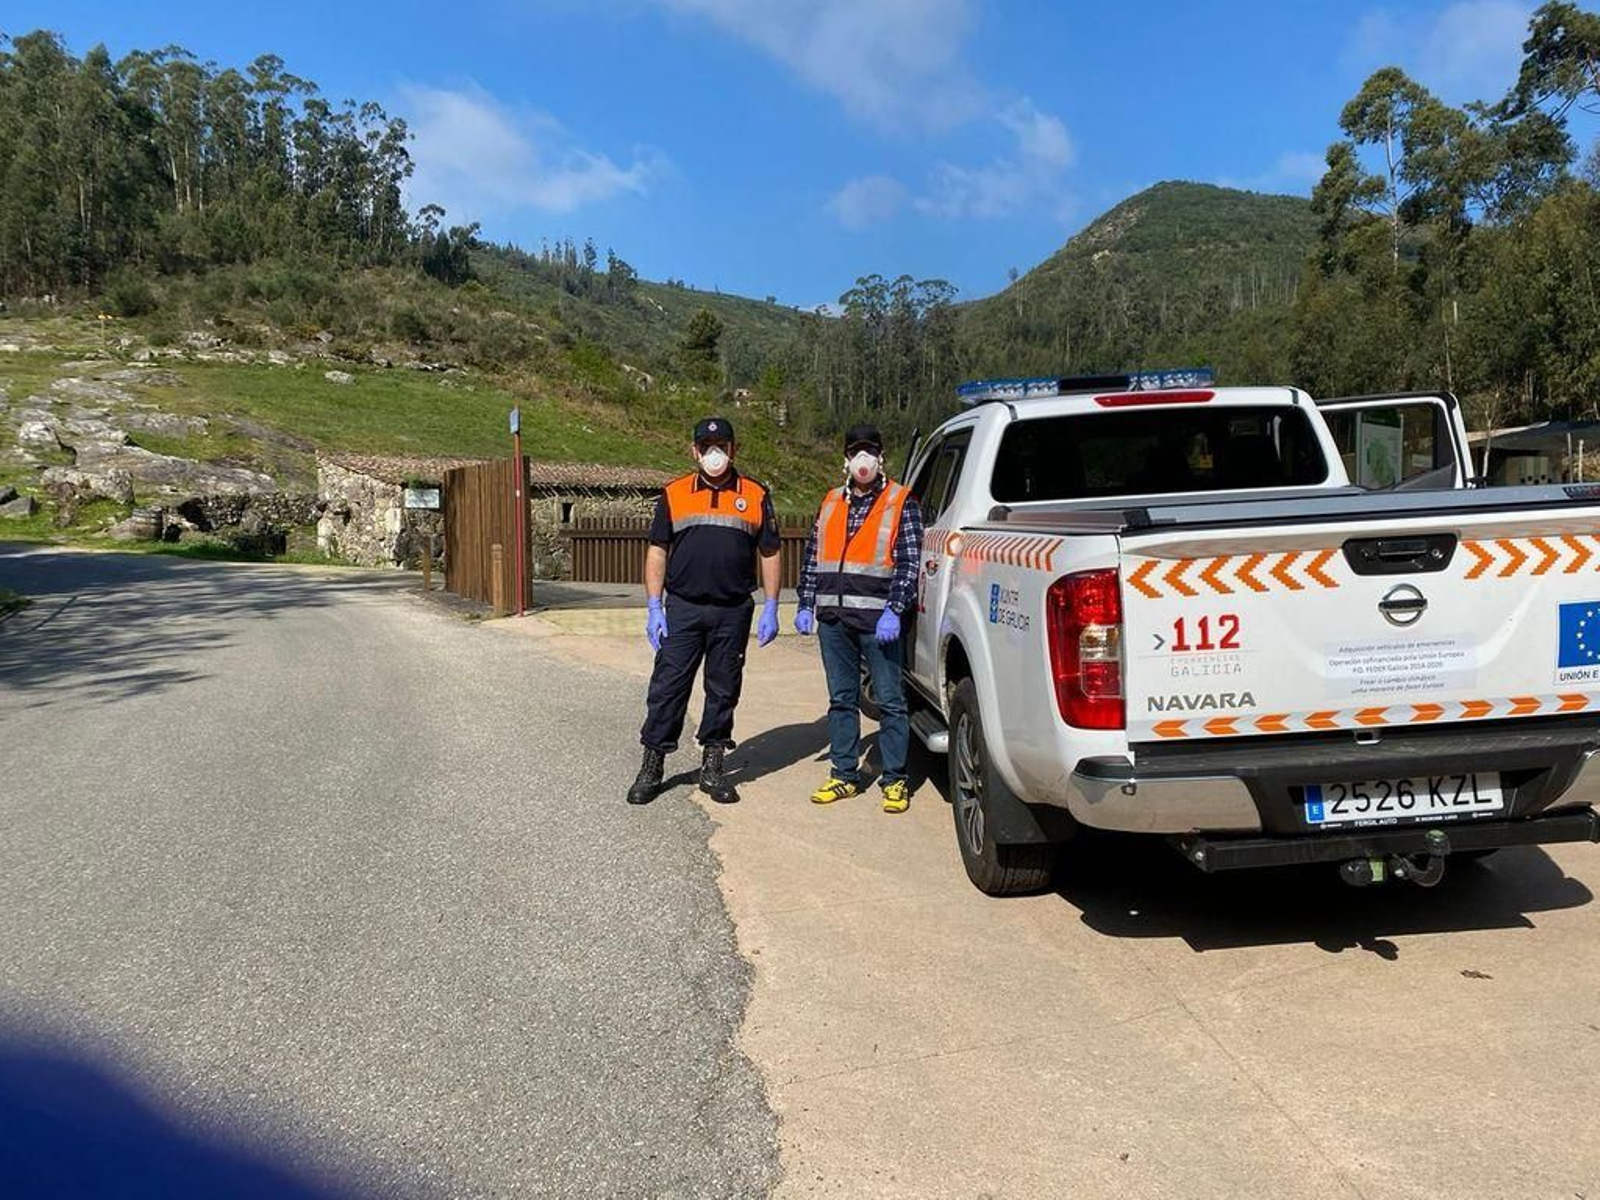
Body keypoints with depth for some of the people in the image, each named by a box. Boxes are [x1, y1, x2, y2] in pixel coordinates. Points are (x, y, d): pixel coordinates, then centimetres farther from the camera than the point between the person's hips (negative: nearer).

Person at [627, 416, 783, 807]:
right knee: (667, 687, 0)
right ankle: (652, 766, 11)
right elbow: (657, 552, 6)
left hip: (733, 612, 1)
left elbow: (769, 555, 8)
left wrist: (770, 609, 2)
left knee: (724, 691, 8)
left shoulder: (755, 496, 6)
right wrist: (654, 607, -2)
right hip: (682, 609, 0)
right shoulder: (674, 494, 6)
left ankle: (712, 767, 20)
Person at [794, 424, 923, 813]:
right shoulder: (831, 503, 15)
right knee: (841, 699, 12)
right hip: (833, 619, 5)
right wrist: (806, 605, 10)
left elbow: (909, 562, -6)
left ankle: (895, 781, 8)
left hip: (877, 619, -5)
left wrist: (893, 611, -15)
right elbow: (812, 557, 18)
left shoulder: (901, 502, 0)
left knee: (890, 701, 0)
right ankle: (845, 775, 21)